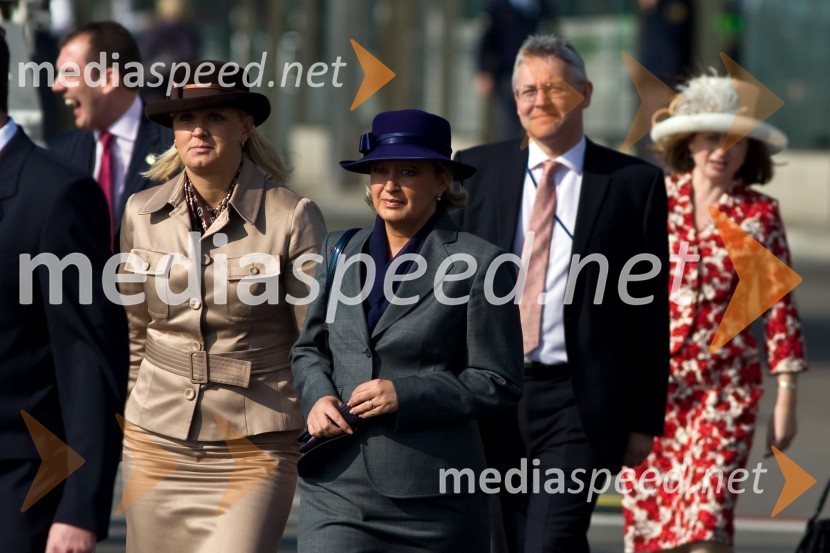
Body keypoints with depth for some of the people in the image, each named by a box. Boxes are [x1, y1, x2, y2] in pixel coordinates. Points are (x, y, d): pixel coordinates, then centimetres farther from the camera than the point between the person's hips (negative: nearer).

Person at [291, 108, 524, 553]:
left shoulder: (479, 264, -3)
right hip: (337, 487, 3)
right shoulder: (340, 251, 12)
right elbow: (309, 348, 22)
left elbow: (497, 382, -4)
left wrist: (405, 396, -15)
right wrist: (317, 396, 0)